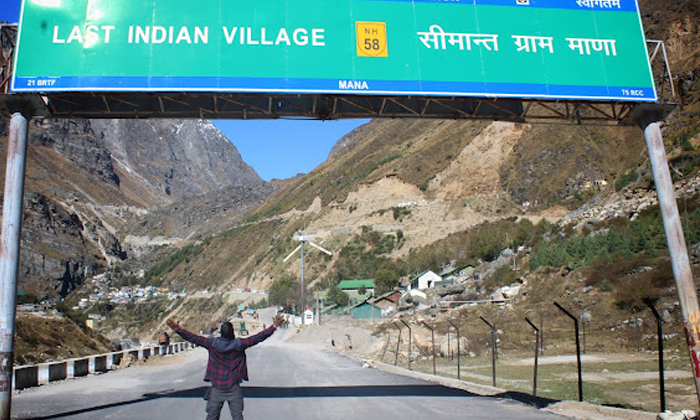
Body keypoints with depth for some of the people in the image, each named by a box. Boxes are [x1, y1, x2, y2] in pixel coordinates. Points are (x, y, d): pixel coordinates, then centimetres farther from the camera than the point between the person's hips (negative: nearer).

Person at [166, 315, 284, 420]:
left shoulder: (212, 343, -8)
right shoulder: (239, 344, -10)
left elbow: (193, 338, -6)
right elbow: (258, 337, -11)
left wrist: (177, 329, -1)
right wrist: (274, 326, -9)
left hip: (216, 387, 1)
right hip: (234, 388, -1)